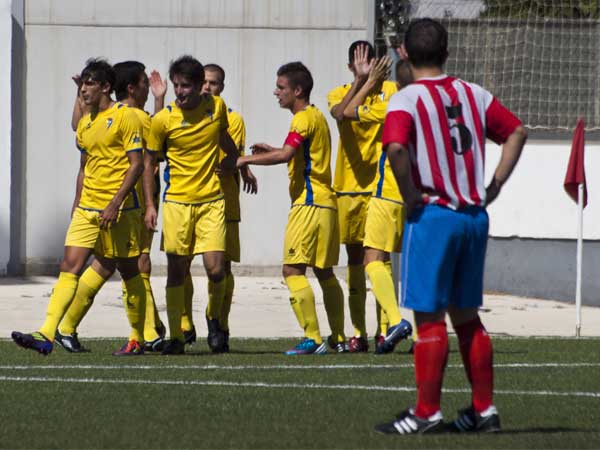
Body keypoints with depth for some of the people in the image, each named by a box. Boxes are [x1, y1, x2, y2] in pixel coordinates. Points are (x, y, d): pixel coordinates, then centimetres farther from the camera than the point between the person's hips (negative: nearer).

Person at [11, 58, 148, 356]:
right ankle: (46, 336, -17)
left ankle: (137, 339, 17)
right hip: (87, 209, 6)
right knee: (70, 266, -7)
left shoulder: (125, 117, -7)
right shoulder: (85, 124, 15)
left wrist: (115, 203, -19)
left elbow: (136, 164, -12)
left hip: (119, 209, -6)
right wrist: (77, 206, 20)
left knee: (128, 270, 4)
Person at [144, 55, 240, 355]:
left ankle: (214, 319, 17)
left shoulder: (216, 106, 0)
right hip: (176, 203, -1)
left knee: (216, 268, -10)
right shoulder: (163, 119, -6)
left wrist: (233, 162, 18)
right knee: (177, 271, 1)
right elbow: (149, 162, 3)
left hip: (211, 200, 1)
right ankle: (176, 338, 10)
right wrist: (149, 204, -2)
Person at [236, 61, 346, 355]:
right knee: (324, 272, 14)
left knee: (293, 269, -11)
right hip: (325, 202, 10)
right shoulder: (316, 116, 19)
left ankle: (313, 339, -17)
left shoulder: (304, 118, -11)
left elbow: (286, 155, -25)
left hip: (309, 204, -10)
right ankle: (338, 339, 17)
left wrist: (246, 160, -17)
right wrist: (271, 151, 20)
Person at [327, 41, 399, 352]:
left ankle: (383, 329, -4)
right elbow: (339, 113, -19)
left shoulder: (389, 90, 5)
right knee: (355, 257, 5)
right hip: (350, 186, 1)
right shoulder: (339, 94, 4)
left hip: (382, 185, -1)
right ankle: (358, 333, 9)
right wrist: (360, 81, -25)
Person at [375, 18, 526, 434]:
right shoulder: (475, 95, 9)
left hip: (432, 215, -6)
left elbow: (396, 147, -26)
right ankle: (484, 409, 15)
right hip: (475, 215, 6)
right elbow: (517, 133, 13)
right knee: (467, 316, 14)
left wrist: (410, 194, -12)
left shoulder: (406, 100, -10)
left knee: (429, 317, -1)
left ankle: (428, 412, 1)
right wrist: (495, 186, 12)